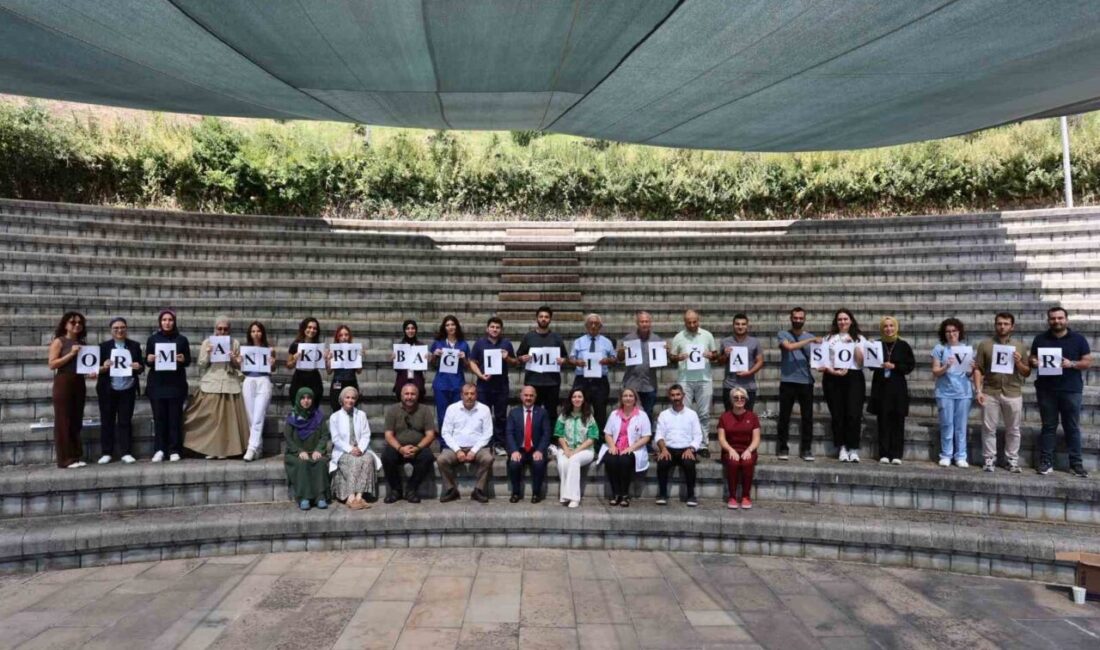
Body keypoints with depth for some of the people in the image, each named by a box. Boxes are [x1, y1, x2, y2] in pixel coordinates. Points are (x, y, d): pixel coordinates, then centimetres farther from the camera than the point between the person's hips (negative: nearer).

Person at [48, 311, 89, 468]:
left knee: (76, 421, 8)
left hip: (79, 383, 6)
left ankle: (77, 456, 12)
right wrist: (71, 354, -16)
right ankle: (66, 459, 0)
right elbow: (52, 364, -11)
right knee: (63, 421, -3)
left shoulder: (81, 343, 14)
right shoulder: (59, 341, -2)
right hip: (63, 383, -6)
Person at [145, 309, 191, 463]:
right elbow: (146, 361, 10)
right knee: (159, 417, 0)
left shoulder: (182, 339, 7)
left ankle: (174, 450, 2)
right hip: (157, 384, 1)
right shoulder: (152, 339, 9)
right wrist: (149, 359, -12)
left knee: (175, 417, -2)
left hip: (176, 384, -1)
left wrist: (183, 359, -14)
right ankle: (159, 450, 6)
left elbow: (188, 361, 7)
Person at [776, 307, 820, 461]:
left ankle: (806, 449, 11)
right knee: (784, 416, 2)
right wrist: (810, 340, -16)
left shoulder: (811, 337, 13)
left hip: (806, 382, 3)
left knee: (807, 417, 3)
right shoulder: (783, 335, 4)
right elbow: (790, 346, -16)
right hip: (787, 382, -3)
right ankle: (783, 448, 10)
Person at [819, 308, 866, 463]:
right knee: (837, 415, -1)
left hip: (854, 377, 0)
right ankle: (842, 448, 6)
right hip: (833, 378, 1)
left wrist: (854, 344, -7)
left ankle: (853, 449, -5)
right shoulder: (829, 338, 13)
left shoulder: (859, 339, 13)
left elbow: (861, 362, 1)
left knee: (854, 414, -10)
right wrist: (833, 371, -12)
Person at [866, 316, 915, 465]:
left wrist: (894, 366, -12)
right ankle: (884, 454, 5)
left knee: (897, 421, 0)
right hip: (881, 386, 1)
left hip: (898, 387, -1)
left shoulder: (903, 346, 4)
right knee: (883, 421, 1)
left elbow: (911, 365, 1)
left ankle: (896, 454, 5)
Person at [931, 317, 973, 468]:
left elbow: (969, 374, 10)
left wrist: (971, 368, -11)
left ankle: (960, 456, 9)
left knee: (961, 426, 4)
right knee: (947, 425, 0)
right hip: (945, 392, -2)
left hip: (963, 392, 2)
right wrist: (946, 367, -19)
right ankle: (946, 455, 7)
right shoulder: (939, 348, 2)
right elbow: (935, 372, -2)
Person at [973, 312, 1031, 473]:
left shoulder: (1019, 346, 8)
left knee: (1013, 430, 7)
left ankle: (1012, 460, 18)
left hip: (1013, 394, 1)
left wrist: (1018, 363, -11)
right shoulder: (985, 345, 3)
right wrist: (978, 390, -8)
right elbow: (978, 369, 0)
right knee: (989, 428, 3)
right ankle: (989, 459, 11)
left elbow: (1027, 373, 9)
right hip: (990, 393, -1)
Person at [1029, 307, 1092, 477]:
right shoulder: (1040, 339, 7)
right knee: (1048, 426, 6)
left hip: (1071, 390, -1)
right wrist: (1033, 362, -11)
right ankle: (1046, 462, 8)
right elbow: (1030, 359, 13)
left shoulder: (1078, 339, 3)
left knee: (1072, 427, 3)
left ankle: (1076, 464, 10)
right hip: (1046, 390, 1)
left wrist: (1071, 364, -17)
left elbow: (1088, 362, 1)